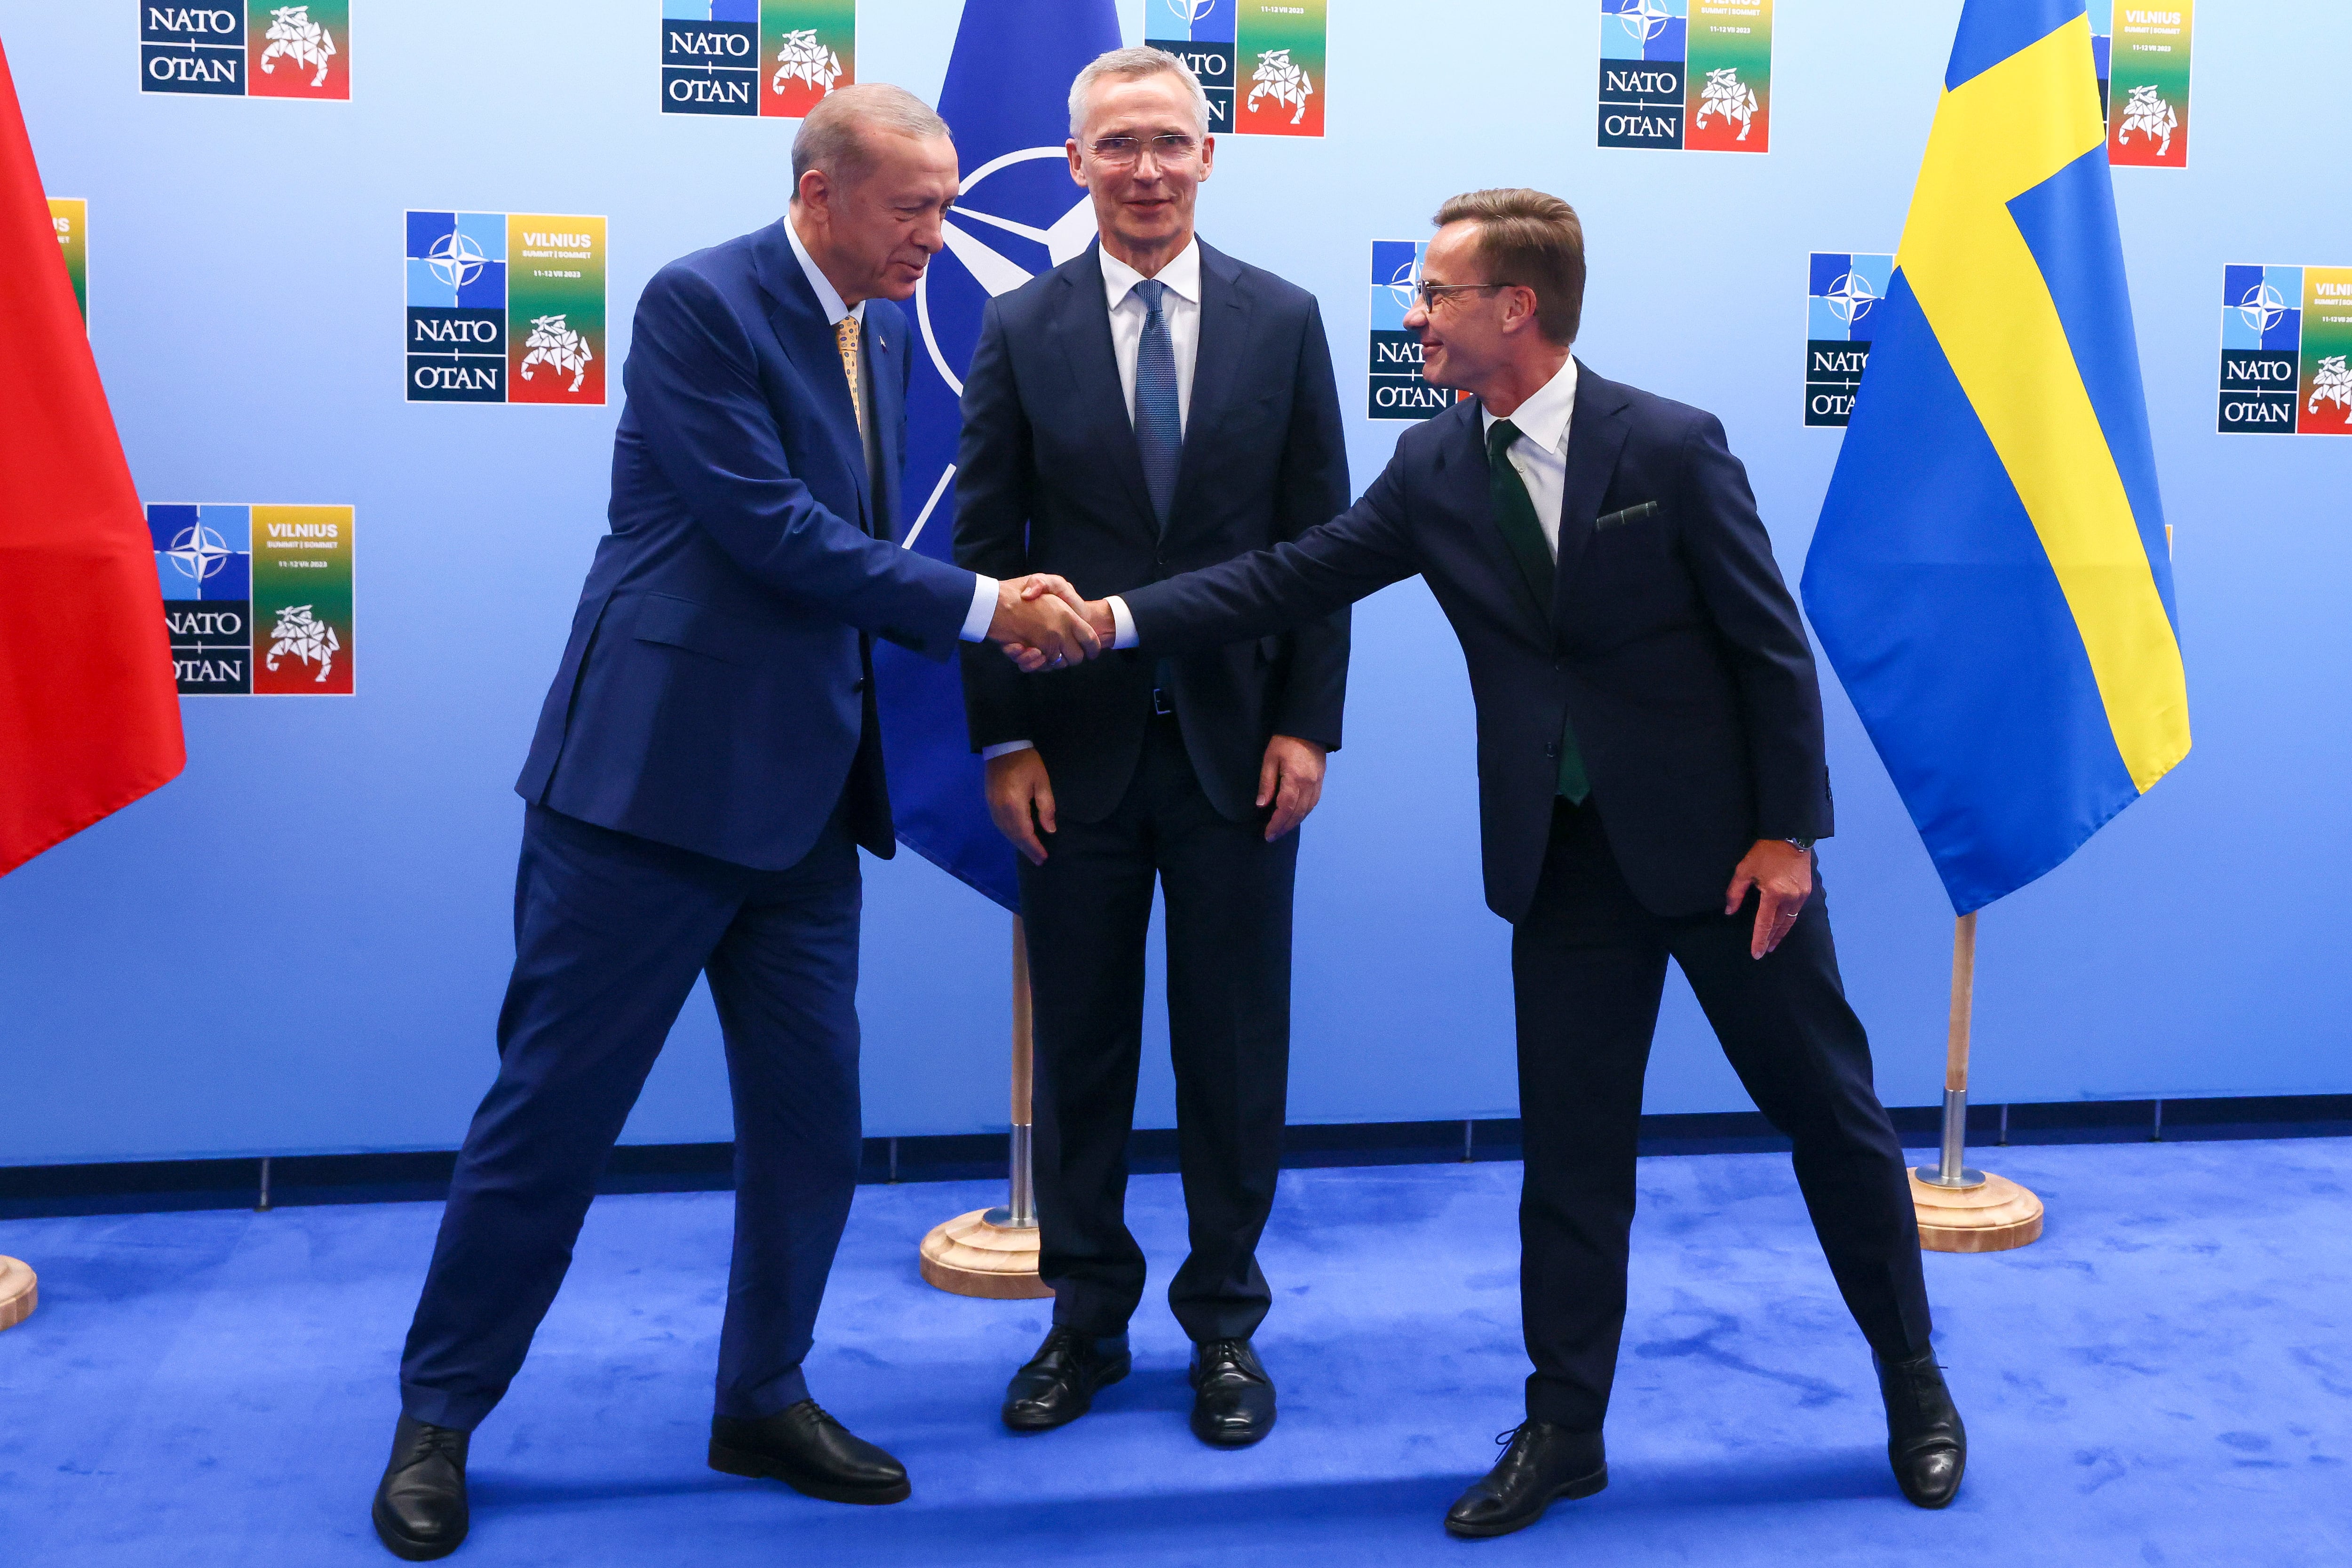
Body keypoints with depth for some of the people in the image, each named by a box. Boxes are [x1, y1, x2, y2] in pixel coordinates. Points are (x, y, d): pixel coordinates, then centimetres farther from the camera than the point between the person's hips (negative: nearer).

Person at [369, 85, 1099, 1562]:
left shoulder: (883, 330, 12)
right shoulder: (700, 303, -12)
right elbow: (766, 527, -19)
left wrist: (992, 614, 5)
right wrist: (976, 604, -17)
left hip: (805, 789, 7)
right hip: (656, 771, -7)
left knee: (812, 1109, 9)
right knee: (556, 1105, 2)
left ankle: (766, 1398, 26)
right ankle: (439, 1417, 18)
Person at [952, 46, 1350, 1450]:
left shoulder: (1284, 321, 3)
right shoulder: (1022, 330, 2)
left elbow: (1323, 538, 3)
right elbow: (986, 549, 2)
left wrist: (1307, 726, -4)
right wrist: (1005, 741, -5)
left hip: (1236, 743, 0)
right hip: (1078, 750, 0)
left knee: (1235, 1046, 7)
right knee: (1081, 1046, 9)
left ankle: (1225, 1322, 22)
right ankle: (1088, 1320, 23)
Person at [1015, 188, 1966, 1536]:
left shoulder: (1672, 446, -12)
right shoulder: (1434, 469, 0)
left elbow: (1771, 647, -9)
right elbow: (1292, 577, -1)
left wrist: (1786, 833, -12)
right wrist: (1115, 619, -10)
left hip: (1721, 840, -3)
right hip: (1563, 857, 3)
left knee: (1831, 1111, 10)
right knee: (1570, 1149, 8)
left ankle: (1915, 1384, 30)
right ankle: (1564, 1427, 21)